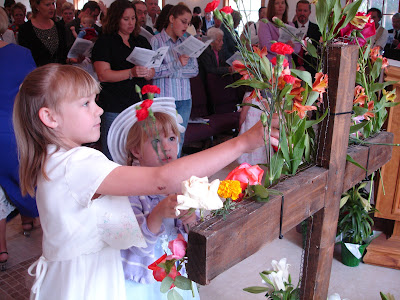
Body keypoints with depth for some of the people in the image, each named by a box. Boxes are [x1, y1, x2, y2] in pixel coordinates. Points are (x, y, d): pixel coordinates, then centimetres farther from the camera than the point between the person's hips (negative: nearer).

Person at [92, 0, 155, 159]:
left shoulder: (142, 41, 16)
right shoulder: (104, 42, 1)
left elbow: (151, 72, 16)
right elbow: (103, 75, -10)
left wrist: (148, 73, -9)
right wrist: (131, 73, -22)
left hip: (140, 105, 5)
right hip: (114, 108, -4)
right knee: (112, 155, -3)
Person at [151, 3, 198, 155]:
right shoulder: (156, 41, -3)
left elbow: (195, 70, 5)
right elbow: (152, 71, -14)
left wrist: (172, 72, -9)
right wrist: (178, 64, -17)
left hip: (184, 98, 5)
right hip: (163, 97, -5)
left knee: (179, 140, 10)